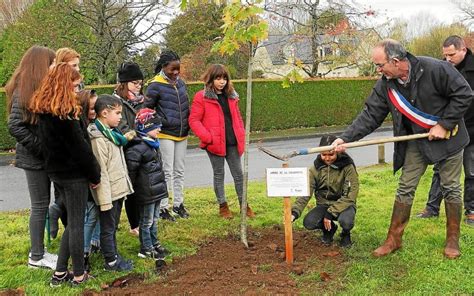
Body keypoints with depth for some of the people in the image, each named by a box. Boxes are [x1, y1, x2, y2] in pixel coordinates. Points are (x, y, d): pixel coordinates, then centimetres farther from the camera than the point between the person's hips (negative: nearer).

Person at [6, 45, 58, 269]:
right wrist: (41, 148, -19)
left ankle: (38, 251, 24)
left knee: (42, 203, 13)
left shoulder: (39, 88, 11)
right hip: (34, 158, -8)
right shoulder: (23, 91, -17)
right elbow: (15, 126, -23)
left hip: (44, 157, 8)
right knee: (40, 205, 0)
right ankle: (36, 257, 11)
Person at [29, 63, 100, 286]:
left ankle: (60, 273, 19)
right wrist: (95, 175, -9)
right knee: (76, 224, 2)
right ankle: (78, 275, 13)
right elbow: (80, 147, -18)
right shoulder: (66, 113, -19)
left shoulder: (44, 112, 8)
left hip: (55, 171, 8)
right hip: (74, 173, -8)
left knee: (72, 222, 17)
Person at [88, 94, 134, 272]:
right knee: (108, 228, 5)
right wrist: (105, 199, -22)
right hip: (109, 192, -9)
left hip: (119, 189, 9)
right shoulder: (98, 139, -19)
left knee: (113, 226, 19)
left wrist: (124, 185, 19)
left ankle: (114, 256, 31)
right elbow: (101, 171, -22)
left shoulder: (112, 133, 11)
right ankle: (111, 261, 16)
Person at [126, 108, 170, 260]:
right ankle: (146, 249, 15)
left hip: (156, 190, 9)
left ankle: (154, 244, 33)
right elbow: (130, 170, -22)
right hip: (146, 192, -9)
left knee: (154, 219, 20)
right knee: (147, 221, 4)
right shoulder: (137, 148, -22)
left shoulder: (153, 145, 11)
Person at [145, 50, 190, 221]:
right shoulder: (156, 85, -10)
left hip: (182, 135, 6)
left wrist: (187, 124, 10)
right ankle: (163, 208, 5)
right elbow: (147, 109, -7)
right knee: (167, 172, -3)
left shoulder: (180, 82, 9)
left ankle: (178, 204, 25)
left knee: (179, 171, 13)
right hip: (165, 135, -6)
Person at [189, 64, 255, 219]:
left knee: (238, 174, 10)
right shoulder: (202, 97, -5)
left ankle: (244, 205, 22)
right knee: (219, 174, 8)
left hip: (233, 142, 5)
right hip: (215, 143, -4)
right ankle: (223, 206, 20)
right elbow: (194, 120, -8)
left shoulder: (231, 96, 12)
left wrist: (242, 135, 7)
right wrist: (208, 137, -16)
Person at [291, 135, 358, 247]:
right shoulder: (316, 169, -8)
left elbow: (350, 196, -19)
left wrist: (330, 213, -25)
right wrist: (295, 212, -30)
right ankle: (329, 229, 12)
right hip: (324, 205, 3)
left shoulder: (348, 167, -16)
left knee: (346, 221, -36)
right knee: (308, 223, -25)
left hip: (343, 204, -3)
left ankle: (345, 234, 4)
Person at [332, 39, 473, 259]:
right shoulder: (385, 85, -9)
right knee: (405, 188, 4)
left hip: (447, 137, -4)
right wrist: (346, 138, -20)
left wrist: (444, 125, -20)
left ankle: (453, 241, 21)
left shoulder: (435, 69, -25)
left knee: (451, 188, 6)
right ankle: (394, 239, 13)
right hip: (416, 141, 4)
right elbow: (370, 115, -8)